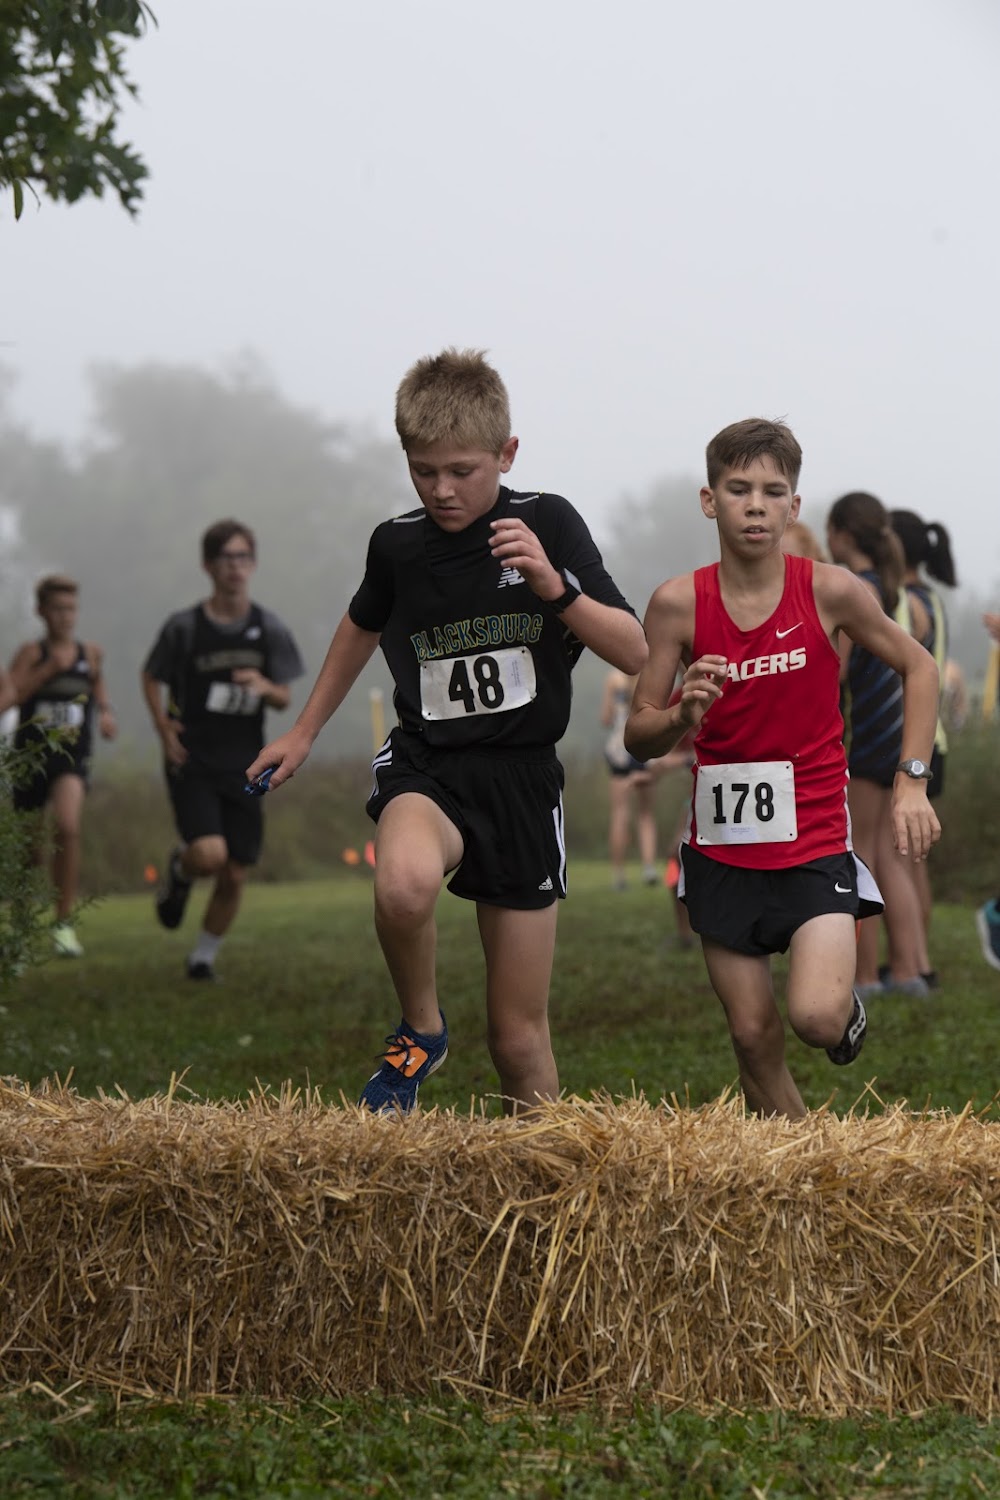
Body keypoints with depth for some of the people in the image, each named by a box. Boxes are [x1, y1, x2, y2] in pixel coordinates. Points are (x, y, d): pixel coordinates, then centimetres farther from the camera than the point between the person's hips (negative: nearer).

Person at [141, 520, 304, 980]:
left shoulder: (270, 630, 3)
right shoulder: (184, 627, -4)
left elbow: (285, 698, 6)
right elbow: (152, 679, 10)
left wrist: (265, 687, -17)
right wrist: (163, 726, -6)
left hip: (243, 767, 3)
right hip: (192, 763, -3)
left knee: (234, 876, 2)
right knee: (209, 854, -23)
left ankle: (203, 957, 23)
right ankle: (180, 869, 14)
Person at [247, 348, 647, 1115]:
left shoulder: (545, 522, -6)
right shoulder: (398, 543, 0)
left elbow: (635, 654, -9)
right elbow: (364, 625, 24)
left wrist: (553, 587, -24)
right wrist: (305, 731, 30)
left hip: (523, 774, -1)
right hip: (425, 768, 1)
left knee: (519, 1034, 1)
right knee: (405, 880, -37)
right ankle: (421, 1030, -8)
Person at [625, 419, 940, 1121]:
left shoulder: (829, 590, -8)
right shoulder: (679, 603, -6)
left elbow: (919, 666, 7)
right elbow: (638, 738, 0)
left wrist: (911, 781, 0)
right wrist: (684, 716, -22)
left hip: (814, 842, -2)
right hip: (722, 847, 2)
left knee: (816, 1018, -19)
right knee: (755, 1038, 6)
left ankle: (848, 1004, 17)